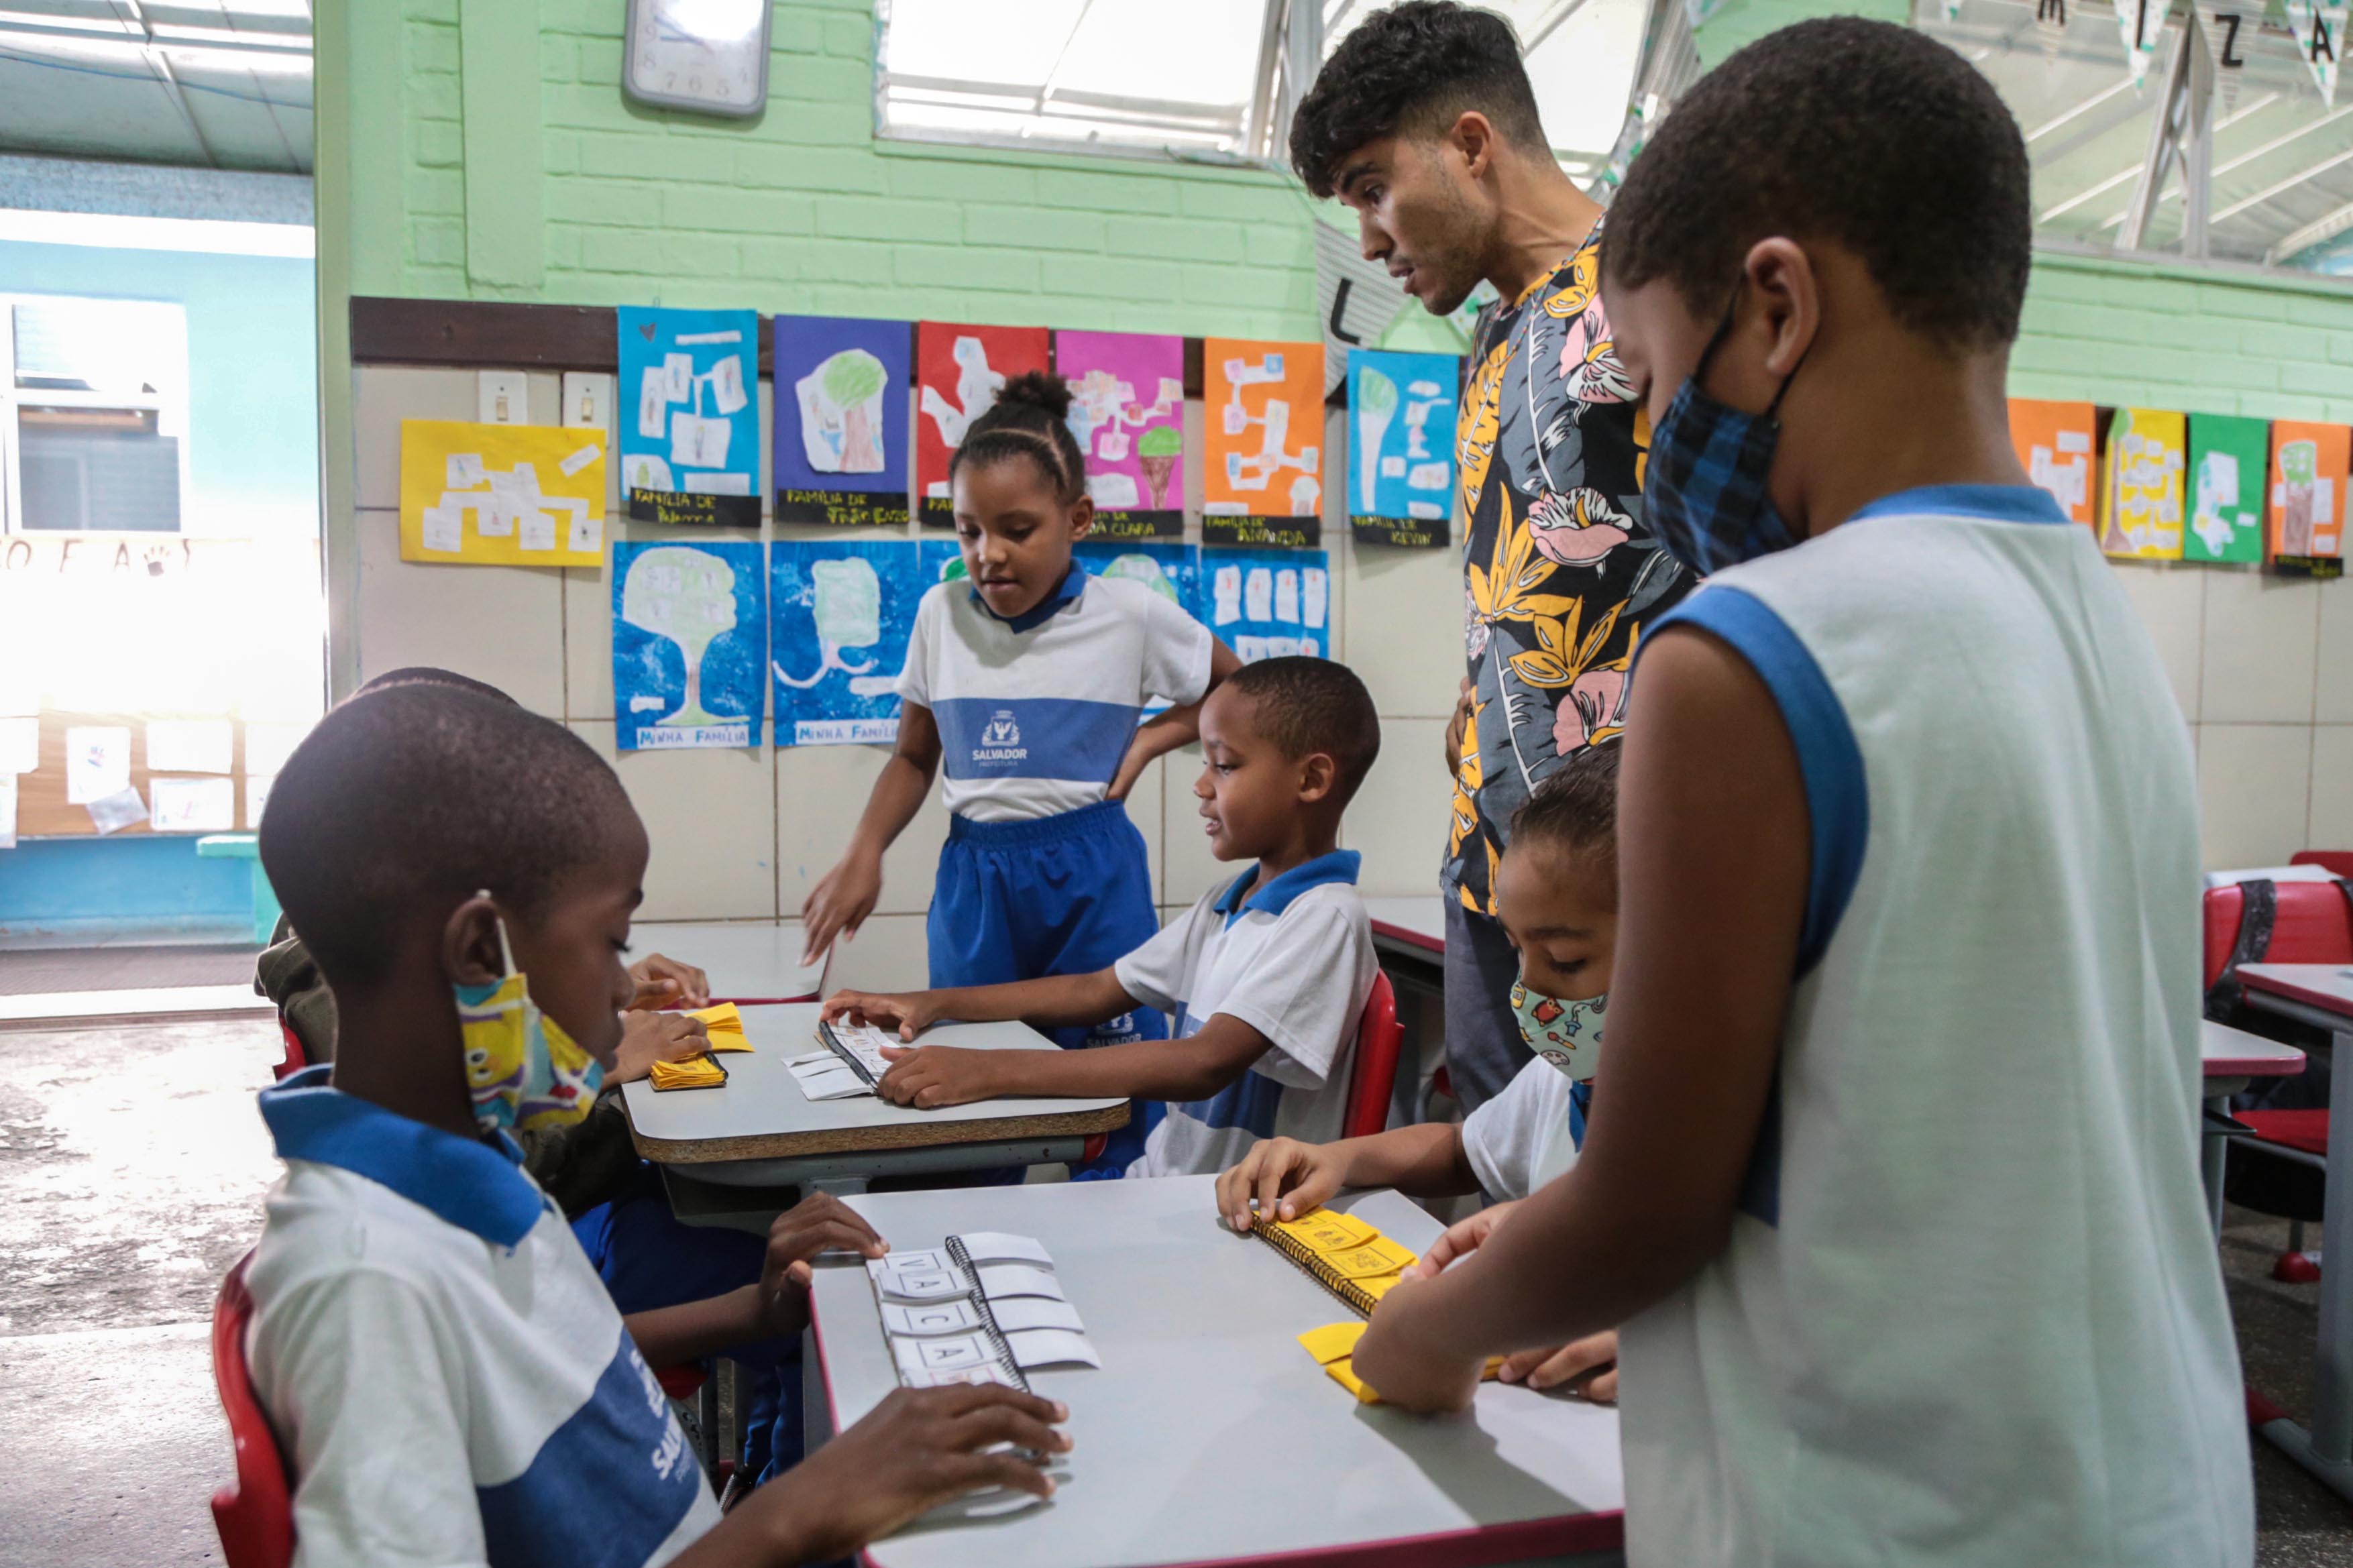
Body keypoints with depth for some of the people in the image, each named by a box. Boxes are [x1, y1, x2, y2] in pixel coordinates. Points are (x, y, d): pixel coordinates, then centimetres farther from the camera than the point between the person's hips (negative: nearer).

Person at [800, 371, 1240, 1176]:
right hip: (973, 876, 3)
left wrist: (1151, 738, -6)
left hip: (1092, 875, -2)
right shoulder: (941, 613, 2)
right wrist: (863, 854, -3)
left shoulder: (1131, 614, -6)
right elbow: (914, 756, 12)